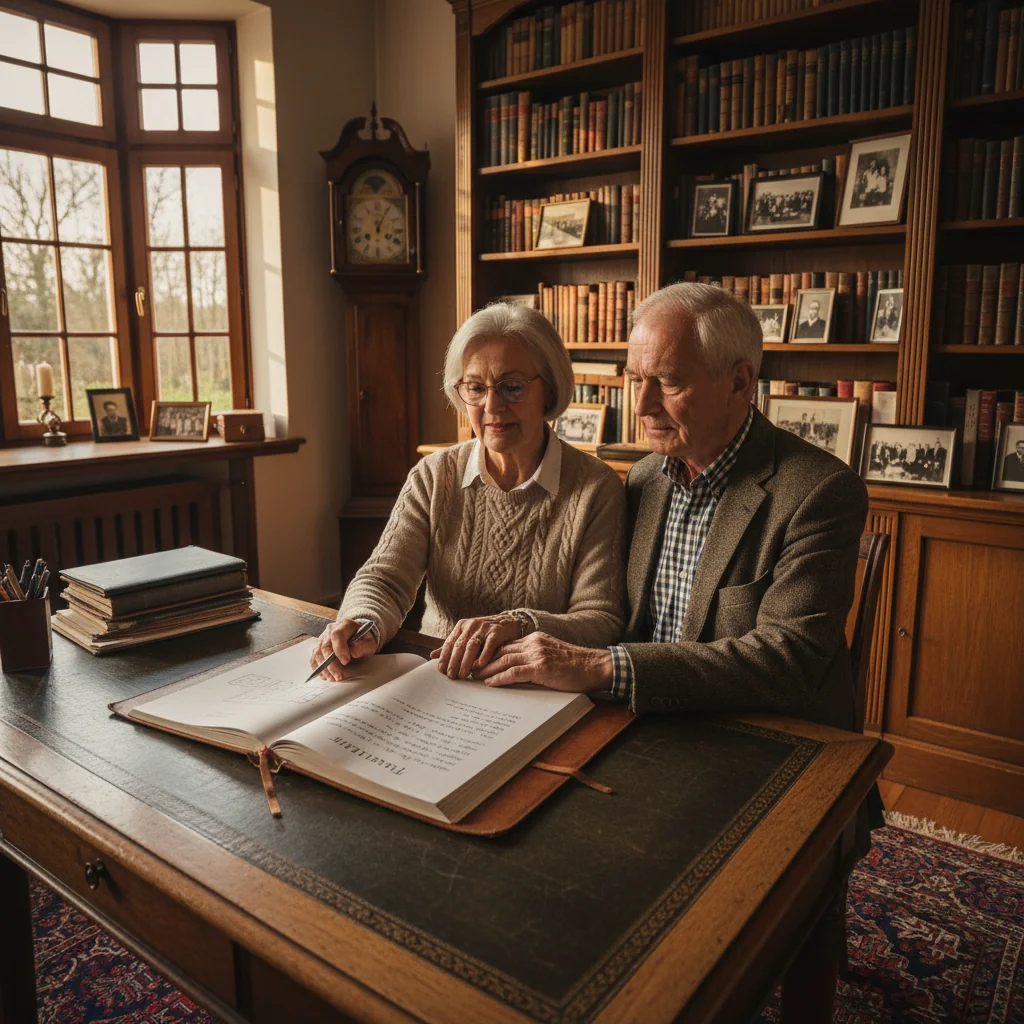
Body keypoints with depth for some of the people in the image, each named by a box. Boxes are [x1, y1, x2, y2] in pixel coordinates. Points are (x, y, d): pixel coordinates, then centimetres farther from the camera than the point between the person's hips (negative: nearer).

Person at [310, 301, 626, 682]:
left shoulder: (596, 489, -6)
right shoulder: (433, 477, 3)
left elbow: (603, 620, -10)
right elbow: (383, 578, -5)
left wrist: (520, 625, -29)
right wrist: (363, 625, -28)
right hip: (433, 686, 5)